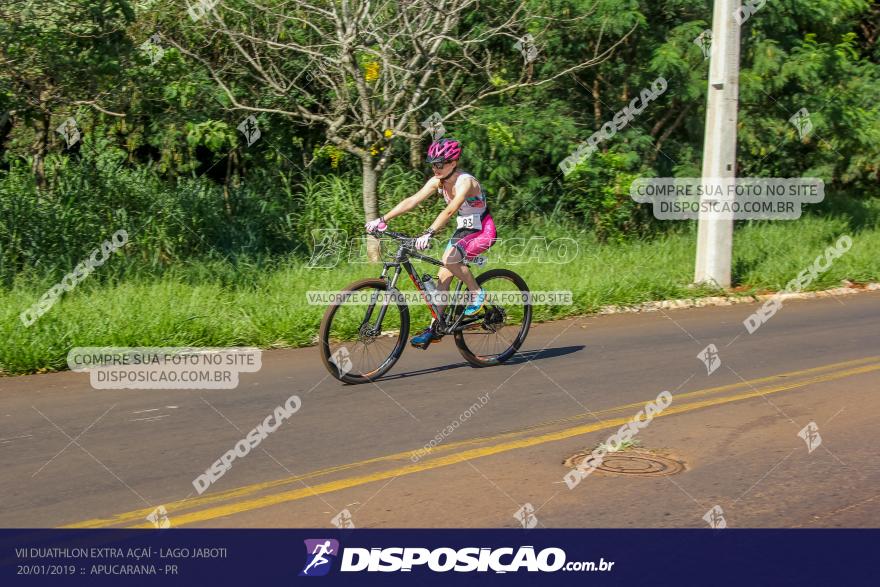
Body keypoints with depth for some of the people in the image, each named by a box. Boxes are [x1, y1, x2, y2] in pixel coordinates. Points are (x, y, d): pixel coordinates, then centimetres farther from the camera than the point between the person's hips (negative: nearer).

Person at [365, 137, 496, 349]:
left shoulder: (465, 181, -25)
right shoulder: (437, 181, -4)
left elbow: (449, 210, -40)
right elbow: (412, 201, -10)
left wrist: (429, 233, -52)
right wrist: (382, 219, -20)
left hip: (483, 231, -8)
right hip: (463, 230, 8)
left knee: (450, 258, -31)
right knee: (443, 277, 0)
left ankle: (477, 293, -9)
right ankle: (435, 328, 6)